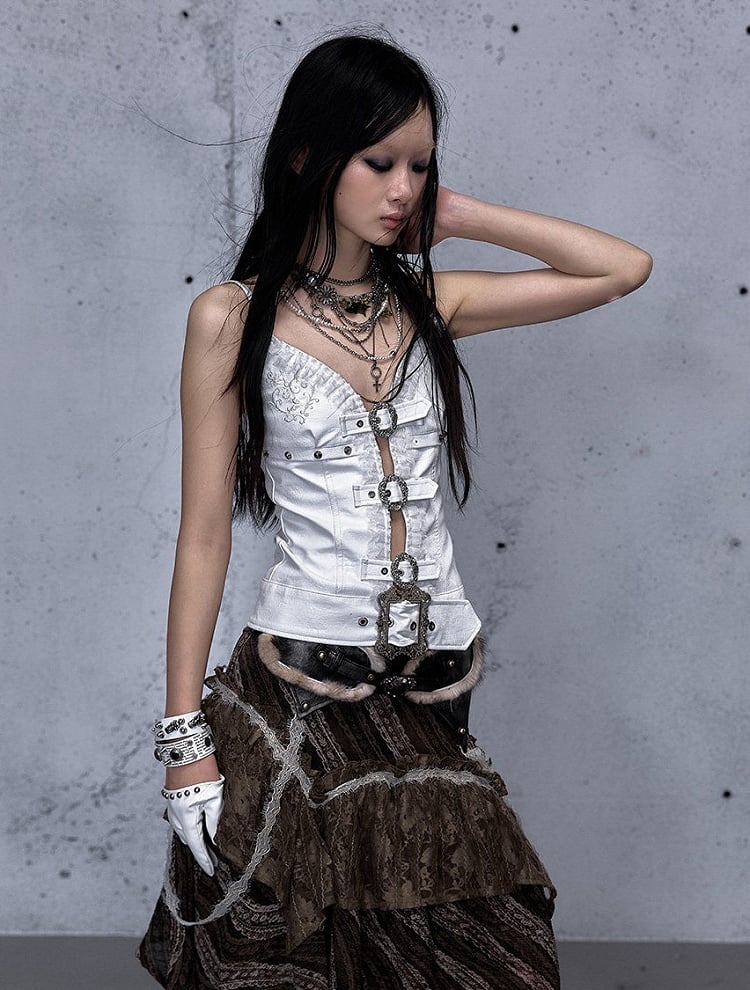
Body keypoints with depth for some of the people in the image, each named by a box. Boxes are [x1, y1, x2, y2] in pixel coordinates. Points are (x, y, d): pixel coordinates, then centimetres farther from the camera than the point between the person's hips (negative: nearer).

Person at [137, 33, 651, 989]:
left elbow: (623, 266, 8)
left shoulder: (427, 301, 7)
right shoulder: (233, 318, -3)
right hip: (300, 691, -3)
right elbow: (204, 535, -4)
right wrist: (184, 739, -6)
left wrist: (460, 217, 4)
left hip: (436, 688, 4)